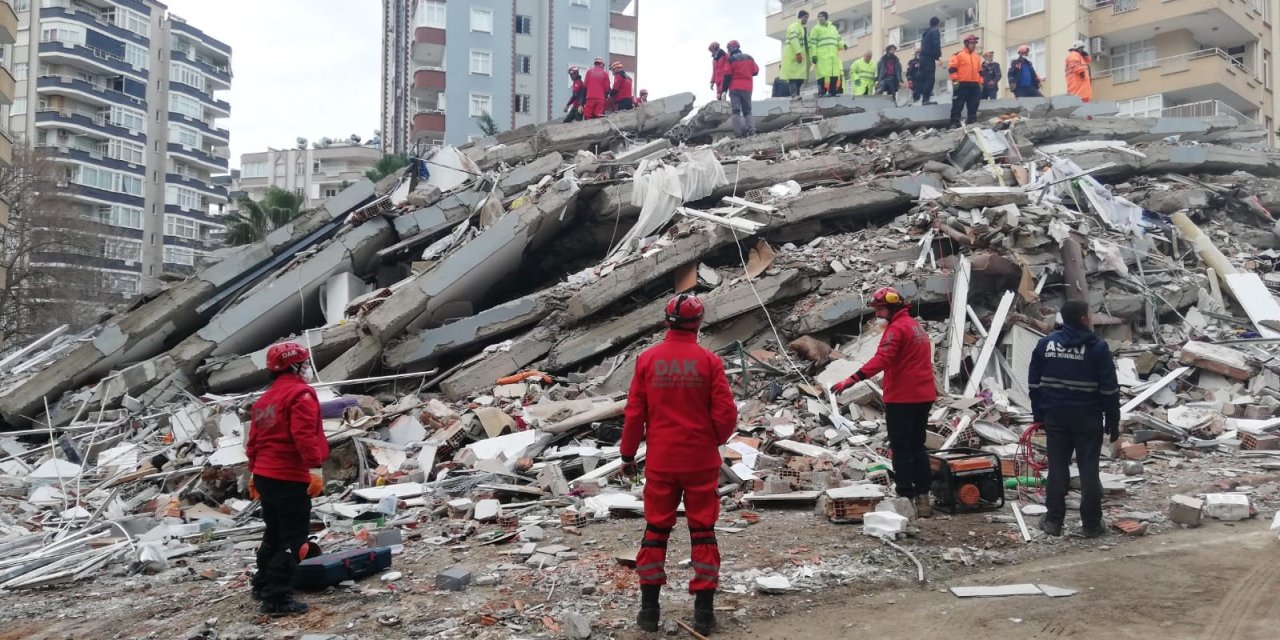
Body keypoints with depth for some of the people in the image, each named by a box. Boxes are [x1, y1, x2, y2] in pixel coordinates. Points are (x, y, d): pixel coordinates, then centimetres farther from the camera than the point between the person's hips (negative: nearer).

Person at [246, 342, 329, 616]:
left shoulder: (266, 398, 18)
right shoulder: (301, 393, -10)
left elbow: (254, 440, 20)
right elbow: (304, 436, -23)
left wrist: (254, 472, 27)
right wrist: (314, 468, -25)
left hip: (265, 476, 9)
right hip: (289, 478, -9)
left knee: (274, 533, 22)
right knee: (293, 538, -5)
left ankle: (263, 585, 33)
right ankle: (278, 597, -7)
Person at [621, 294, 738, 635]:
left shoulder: (648, 358, -4)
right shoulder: (709, 360, -9)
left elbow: (634, 413, -1)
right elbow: (726, 413, -8)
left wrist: (628, 454, 10)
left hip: (660, 461, 1)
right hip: (701, 461, -1)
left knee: (655, 530, 13)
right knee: (702, 531, 9)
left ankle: (649, 609, 18)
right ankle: (704, 611, 12)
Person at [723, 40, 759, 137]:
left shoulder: (731, 60, -5)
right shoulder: (749, 58, 8)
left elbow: (727, 76, -9)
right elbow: (756, 71, 13)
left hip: (735, 89, -4)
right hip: (747, 88, 4)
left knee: (736, 111, -2)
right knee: (747, 111, 12)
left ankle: (739, 132, -12)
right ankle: (751, 129, -8)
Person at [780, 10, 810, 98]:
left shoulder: (803, 29, 26)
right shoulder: (794, 26, -5)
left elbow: (806, 42, 24)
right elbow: (794, 39, -19)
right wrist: (798, 53, -28)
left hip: (800, 55, 9)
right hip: (793, 55, -9)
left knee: (800, 76, 2)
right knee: (793, 75, -13)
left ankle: (796, 94, 1)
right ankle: (794, 94, -18)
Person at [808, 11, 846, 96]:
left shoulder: (833, 28, 26)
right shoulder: (816, 29, 9)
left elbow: (839, 40, 23)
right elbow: (812, 43, 0)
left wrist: (843, 45, -1)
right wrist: (813, 55, -11)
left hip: (834, 55, 5)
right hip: (822, 56, -5)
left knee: (835, 73, -1)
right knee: (823, 73, -13)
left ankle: (832, 92, 3)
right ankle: (822, 92, -12)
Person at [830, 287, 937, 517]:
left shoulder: (896, 328, -14)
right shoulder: (917, 326, 17)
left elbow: (881, 360, -27)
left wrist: (851, 380, -33)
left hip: (901, 398, -9)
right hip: (924, 396, 9)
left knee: (901, 449, -3)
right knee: (917, 446, 15)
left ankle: (906, 497, -3)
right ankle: (922, 497, 17)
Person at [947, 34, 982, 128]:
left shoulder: (977, 57, 22)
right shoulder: (958, 55, 1)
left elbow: (980, 71, 25)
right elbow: (952, 68, -7)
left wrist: (981, 83, 17)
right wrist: (955, 81, -15)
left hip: (975, 86, 6)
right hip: (962, 85, -6)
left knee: (973, 107, 5)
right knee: (958, 105, -7)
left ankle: (972, 123, 9)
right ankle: (954, 124, -7)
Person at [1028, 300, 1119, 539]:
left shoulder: (1046, 343, 2)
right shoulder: (1097, 347, -9)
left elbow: (1034, 383, 6)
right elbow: (1109, 389, -8)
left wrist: (1039, 414, 13)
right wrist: (1113, 422, 0)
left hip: (1055, 416, 3)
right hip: (1088, 417, -3)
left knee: (1057, 467, 8)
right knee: (1089, 469, 4)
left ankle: (1053, 520, 12)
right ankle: (1091, 523, 9)